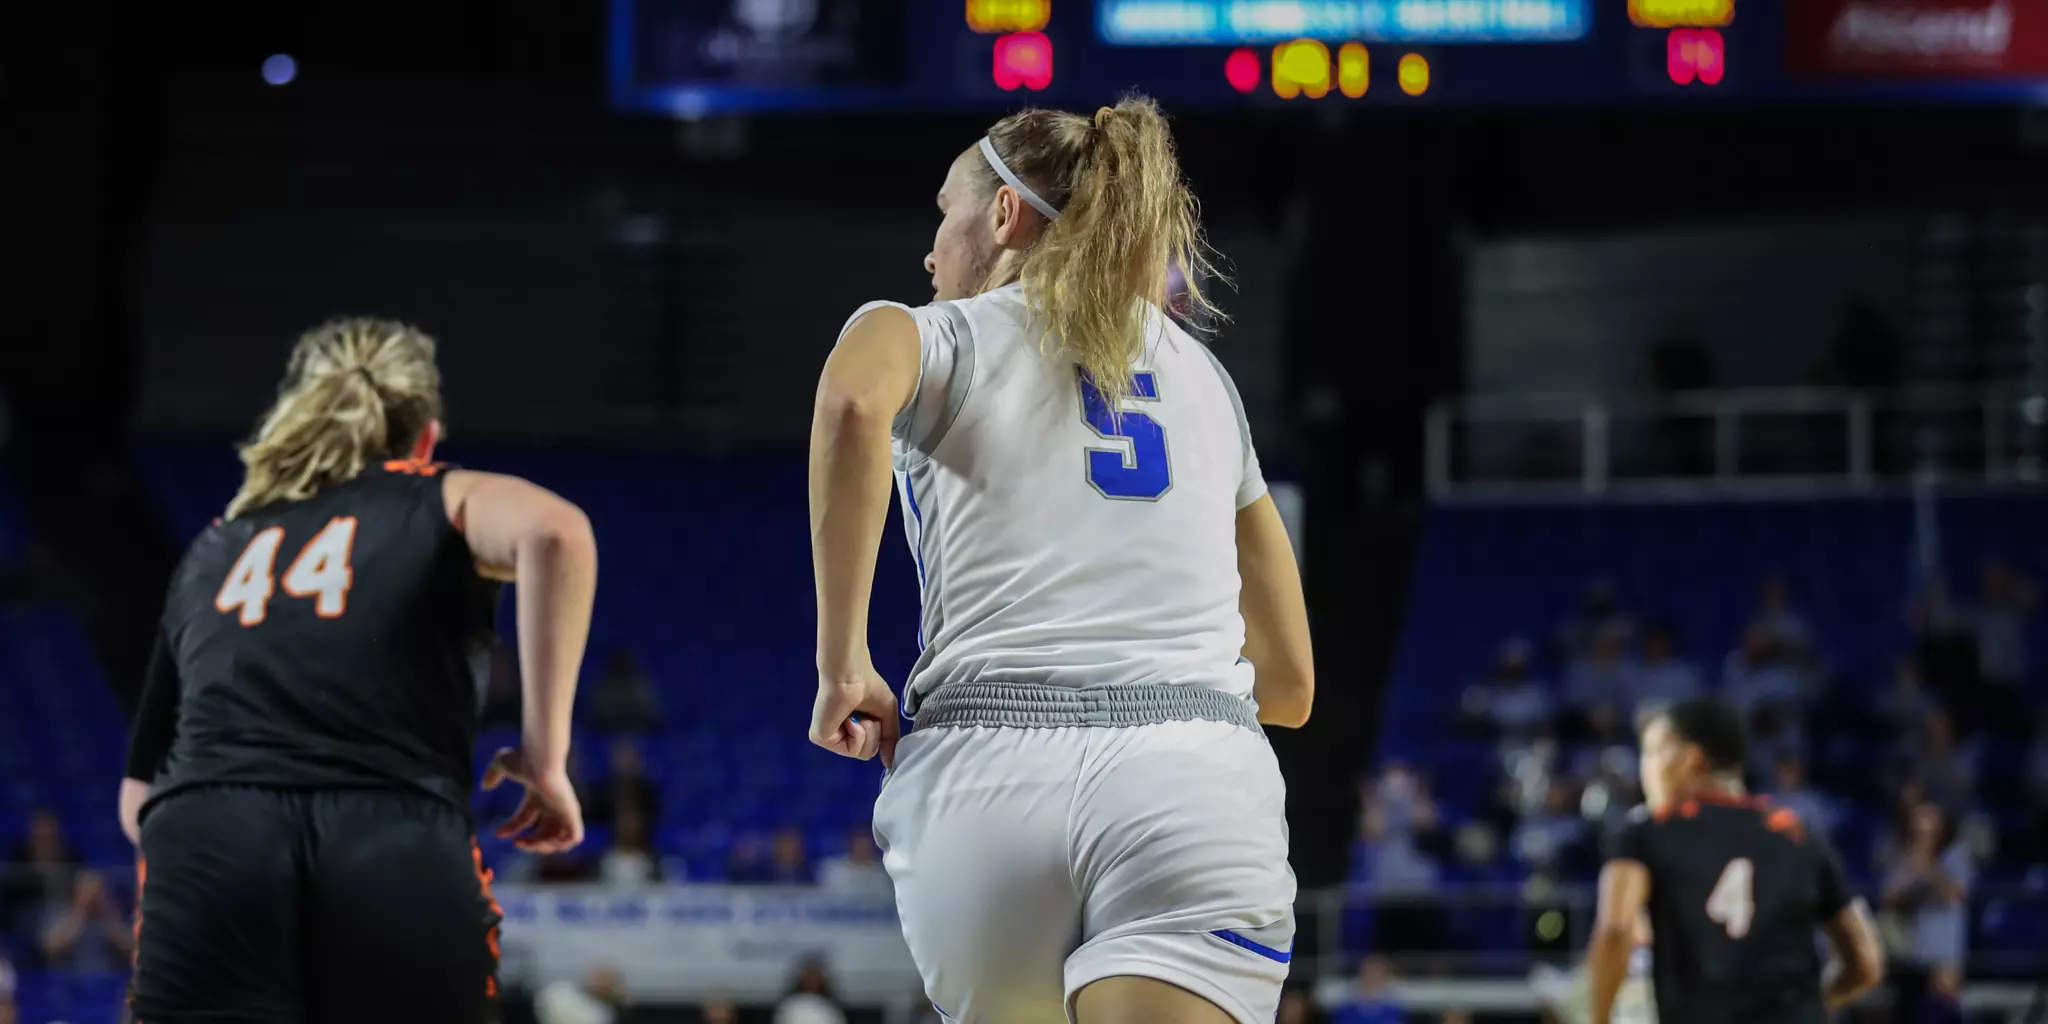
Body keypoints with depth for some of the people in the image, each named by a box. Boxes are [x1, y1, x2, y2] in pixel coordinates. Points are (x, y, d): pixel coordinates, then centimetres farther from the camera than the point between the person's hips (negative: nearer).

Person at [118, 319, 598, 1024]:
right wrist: (545, 753, 1)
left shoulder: (213, 549, 31)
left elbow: (139, 799, 29)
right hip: (400, 853, -2)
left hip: (205, 845, 2)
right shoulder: (447, 504, 21)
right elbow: (554, 533, -5)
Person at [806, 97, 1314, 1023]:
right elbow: (1289, 681, 25)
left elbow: (851, 404, -16)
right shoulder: (1206, 375, 26)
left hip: (986, 773, -1)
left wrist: (840, 664, -9)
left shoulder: (941, 338, 13)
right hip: (1200, 780, 1)